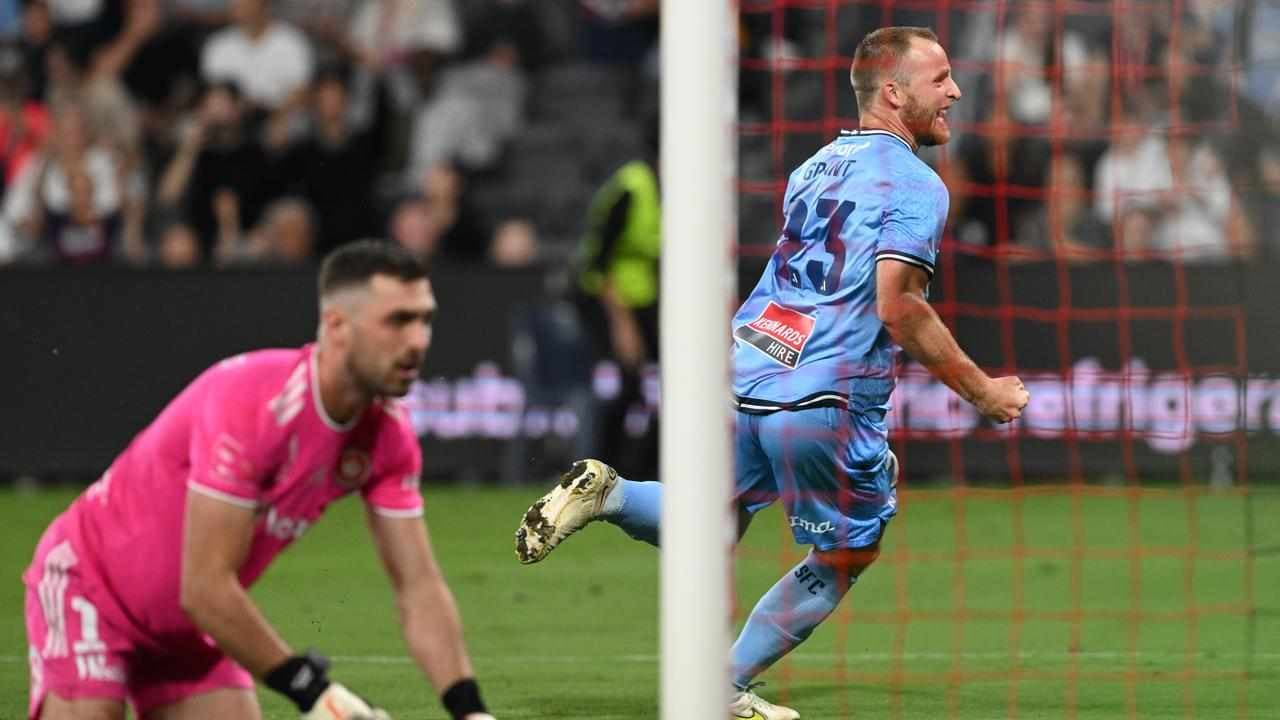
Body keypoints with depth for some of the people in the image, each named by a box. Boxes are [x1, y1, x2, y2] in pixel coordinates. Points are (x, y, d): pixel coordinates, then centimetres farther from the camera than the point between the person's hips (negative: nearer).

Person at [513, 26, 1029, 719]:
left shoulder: (815, 167, 18)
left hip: (743, 374, 7)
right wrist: (981, 390, -10)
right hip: (825, 399, -7)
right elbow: (897, 307, -17)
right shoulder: (915, 184, -8)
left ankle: (608, 493, -4)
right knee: (847, 556, 11)